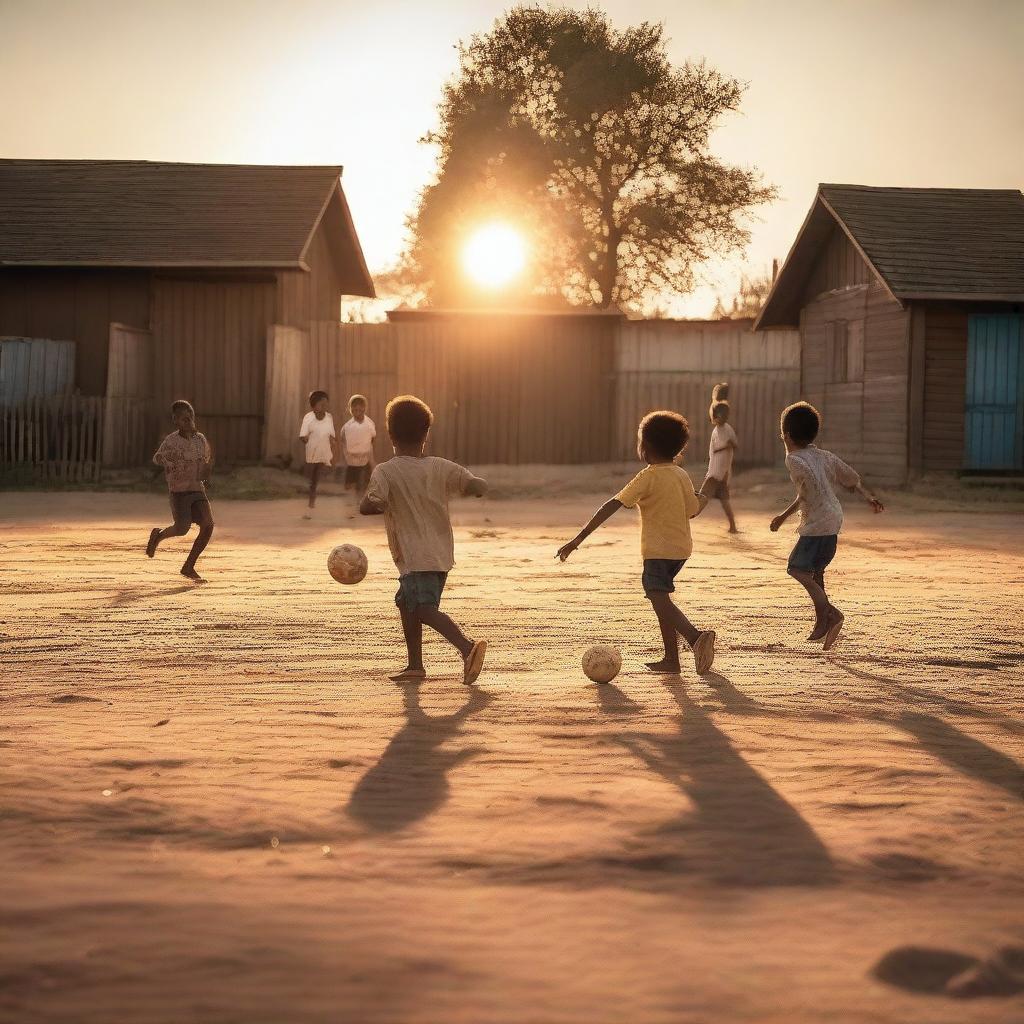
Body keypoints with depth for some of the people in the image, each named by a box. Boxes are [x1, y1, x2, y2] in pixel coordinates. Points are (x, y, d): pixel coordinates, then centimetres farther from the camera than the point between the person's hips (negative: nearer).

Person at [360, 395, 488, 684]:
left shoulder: (385, 472, -7)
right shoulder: (441, 468, 3)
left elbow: (367, 506, -22)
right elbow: (479, 487, -6)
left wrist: (386, 505, 1)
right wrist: (469, 483, 18)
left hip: (415, 559, -7)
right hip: (442, 554, 7)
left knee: (426, 609, -18)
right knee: (406, 602, 23)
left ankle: (467, 647, -41)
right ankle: (415, 665, 27)